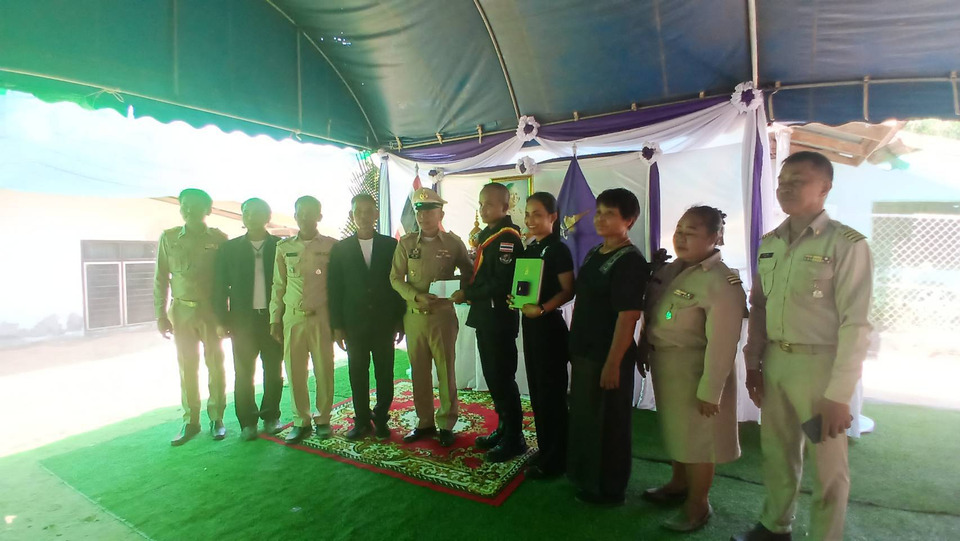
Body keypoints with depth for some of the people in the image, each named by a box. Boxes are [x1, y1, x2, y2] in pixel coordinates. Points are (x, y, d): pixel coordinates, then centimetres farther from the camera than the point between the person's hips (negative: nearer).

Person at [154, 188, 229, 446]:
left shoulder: (219, 238, -2)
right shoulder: (168, 237, 3)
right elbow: (161, 278, 5)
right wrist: (160, 314, 0)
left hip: (212, 310, -1)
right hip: (181, 311, 2)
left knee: (215, 365, 5)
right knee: (187, 367, 8)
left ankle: (216, 418, 17)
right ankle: (190, 421, 18)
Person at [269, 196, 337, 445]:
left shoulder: (331, 246, 0)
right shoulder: (283, 247, 8)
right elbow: (278, 286, 11)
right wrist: (275, 319, 8)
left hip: (322, 317, -2)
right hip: (292, 318, 3)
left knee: (324, 370, 3)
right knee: (294, 371, 5)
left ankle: (323, 419, 19)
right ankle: (301, 421, 19)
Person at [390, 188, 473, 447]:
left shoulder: (453, 242, -1)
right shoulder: (406, 243, 3)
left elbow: (468, 273, 8)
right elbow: (396, 277, 2)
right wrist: (416, 296, -15)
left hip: (443, 314, -2)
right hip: (414, 316, 3)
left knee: (446, 370, 4)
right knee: (419, 371, 11)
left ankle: (446, 424, 20)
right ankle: (424, 422, 26)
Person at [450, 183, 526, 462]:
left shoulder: (508, 236, -14)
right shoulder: (486, 235, 15)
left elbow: (502, 282, -22)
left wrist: (468, 294, -14)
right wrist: (467, 290, 1)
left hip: (500, 318, -9)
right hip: (485, 317, 9)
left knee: (503, 379, 1)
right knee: (492, 377, 16)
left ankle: (514, 439, 16)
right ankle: (503, 429, 32)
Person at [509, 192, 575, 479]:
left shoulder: (558, 249, -12)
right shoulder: (529, 249, 12)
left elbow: (568, 291, -17)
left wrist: (541, 309, -26)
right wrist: (516, 298, 1)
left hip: (549, 325, -8)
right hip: (529, 324, 8)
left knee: (551, 392, 3)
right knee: (536, 389, 15)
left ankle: (556, 458, 18)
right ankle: (544, 448, 31)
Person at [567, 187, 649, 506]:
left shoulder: (630, 261, -17)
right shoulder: (593, 255, 9)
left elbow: (627, 316, -21)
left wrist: (613, 363, -22)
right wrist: (574, 344, 15)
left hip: (609, 356, -9)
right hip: (584, 351, 9)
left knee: (607, 422, 8)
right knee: (583, 416, 21)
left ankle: (608, 489, 28)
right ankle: (583, 476, 42)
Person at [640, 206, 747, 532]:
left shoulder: (721, 282, -23)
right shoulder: (671, 270, 3)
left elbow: (722, 344, -24)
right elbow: (651, 315, 11)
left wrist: (709, 391, -22)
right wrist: (643, 349, 11)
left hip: (694, 371, -8)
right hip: (665, 367, 8)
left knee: (697, 437, 9)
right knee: (676, 430, 23)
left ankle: (698, 505, 30)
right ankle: (678, 484, 44)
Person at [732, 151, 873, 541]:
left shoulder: (847, 244, -11)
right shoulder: (769, 243, 7)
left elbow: (855, 324, -13)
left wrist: (839, 393, -14)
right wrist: (753, 363, 9)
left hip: (820, 364, -5)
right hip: (775, 361, 6)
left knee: (827, 465, 11)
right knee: (777, 451, 19)